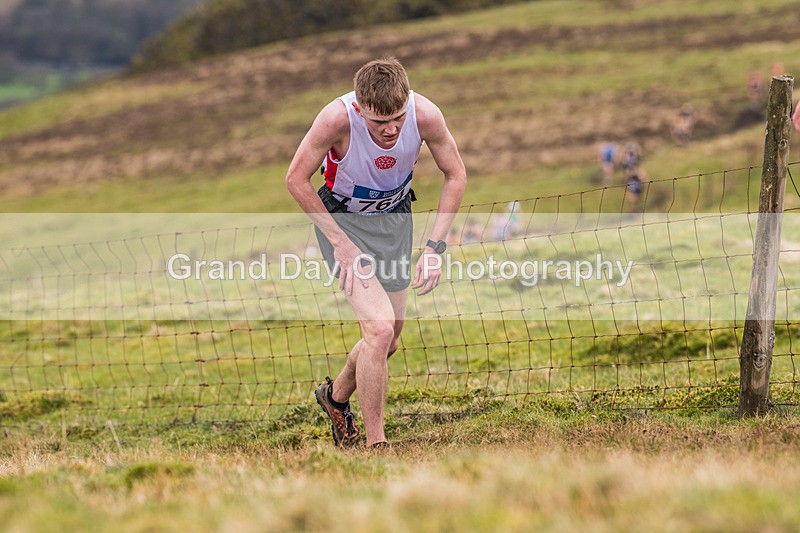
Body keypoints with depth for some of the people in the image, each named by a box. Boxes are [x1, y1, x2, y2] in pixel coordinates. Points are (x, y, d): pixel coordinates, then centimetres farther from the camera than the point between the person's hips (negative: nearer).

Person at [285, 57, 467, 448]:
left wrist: (435, 246, -15)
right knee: (380, 330, -20)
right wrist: (340, 243, -21)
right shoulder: (338, 118, -33)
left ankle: (336, 396, 42)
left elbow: (455, 175, -8)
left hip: (394, 217, 4)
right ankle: (376, 445, -7)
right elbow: (296, 180, -19)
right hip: (341, 218, -4)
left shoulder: (425, 115, -25)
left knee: (388, 339, 12)